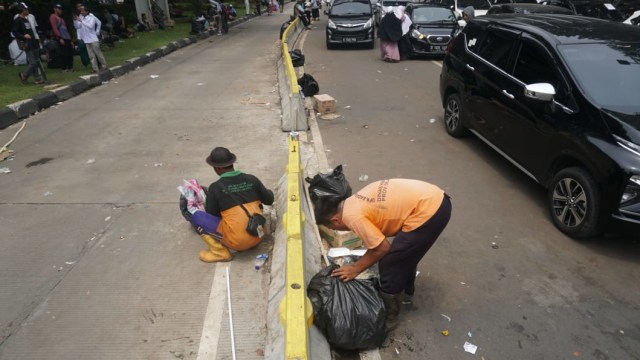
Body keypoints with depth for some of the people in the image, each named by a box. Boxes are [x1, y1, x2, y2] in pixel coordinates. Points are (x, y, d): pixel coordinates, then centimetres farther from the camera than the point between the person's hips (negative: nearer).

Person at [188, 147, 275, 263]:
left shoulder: (215, 188, -10)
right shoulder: (251, 179, 0)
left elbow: (211, 215, 2)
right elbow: (269, 200, 13)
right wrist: (269, 191, 35)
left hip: (238, 242, -5)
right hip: (258, 237, 6)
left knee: (197, 216, 4)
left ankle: (220, 252, 0)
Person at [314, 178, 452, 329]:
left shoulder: (352, 216, -11)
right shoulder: (355, 201, 16)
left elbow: (382, 247, -7)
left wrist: (356, 268, 4)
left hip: (426, 212, -9)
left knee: (390, 265, 5)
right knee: (406, 253, 30)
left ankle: (388, 317, 22)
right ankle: (407, 289, 54)